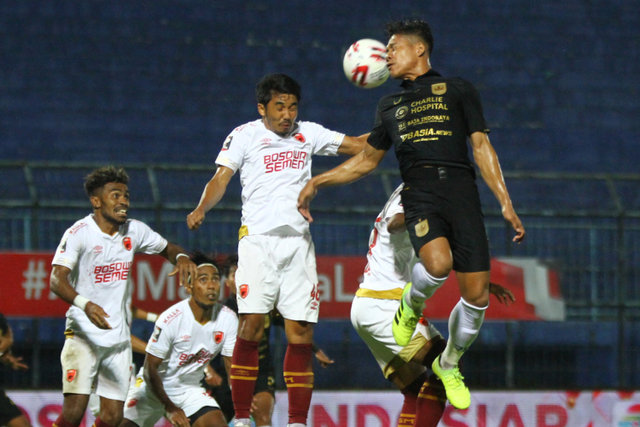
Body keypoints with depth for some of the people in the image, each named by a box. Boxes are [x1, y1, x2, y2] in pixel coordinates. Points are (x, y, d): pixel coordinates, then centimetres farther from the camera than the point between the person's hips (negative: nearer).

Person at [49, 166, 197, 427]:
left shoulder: (134, 231, 5)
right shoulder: (79, 233, -12)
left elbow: (167, 249, 22)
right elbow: (57, 279, -23)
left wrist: (182, 257, -4)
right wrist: (85, 304, -42)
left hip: (119, 336, 5)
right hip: (83, 334, -5)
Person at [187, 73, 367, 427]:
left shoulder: (308, 133, 16)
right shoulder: (245, 135, 6)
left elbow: (358, 145, 19)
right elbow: (221, 177, -1)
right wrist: (201, 209, -18)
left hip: (299, 242, 3)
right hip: (258, 238, -3)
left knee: (300, 334, -2)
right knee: (251, 327, -12)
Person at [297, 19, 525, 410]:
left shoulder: (458, 90, 16)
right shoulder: (391, 106, 26)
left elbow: (482, 147, 10)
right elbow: (368, 159, 37)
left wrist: (506, 203, 2)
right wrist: (319, 181, 31)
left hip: (461, 188, -1)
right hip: (420, 193, 1)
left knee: (477, 295, -7)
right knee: (438, 263, -33)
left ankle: (449, 365, 18)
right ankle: (411, 305, 0)